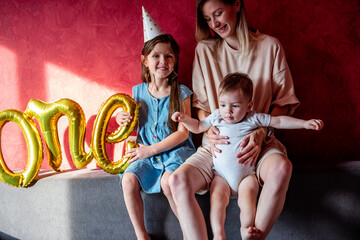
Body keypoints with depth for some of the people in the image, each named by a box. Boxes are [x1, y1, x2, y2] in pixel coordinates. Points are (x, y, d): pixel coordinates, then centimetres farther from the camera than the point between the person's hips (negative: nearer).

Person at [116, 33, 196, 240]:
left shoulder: (180, 93, -5)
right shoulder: (138, 92, 5)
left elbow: (182, 133, -10)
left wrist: (151, 149, -14)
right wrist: (122, 120, -7)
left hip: (176, 150, -3)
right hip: (146, 153, 4)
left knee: (167, 181, -31)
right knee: (129, 180, -21)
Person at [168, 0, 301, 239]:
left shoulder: (270, 46, 2)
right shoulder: (204, 50, 6)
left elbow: (283, 101, 3)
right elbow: (200, 103, 10)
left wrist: (261, 132, -14)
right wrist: (209, 130, -11)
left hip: (259, 141, -1)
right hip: (217, 142, 2)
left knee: (281, 167, -36)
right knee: (178, 180, -25)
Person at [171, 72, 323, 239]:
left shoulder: (254, 119, -2)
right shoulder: (216, 117, 4)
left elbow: (279, 121, 3)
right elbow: (198, 127, 19)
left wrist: (305, 123, -3)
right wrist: (184, 118, 2)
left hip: (246, 175, 0)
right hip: (221, 175, 1)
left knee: (247, 200, -25)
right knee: (217, 199, -21)